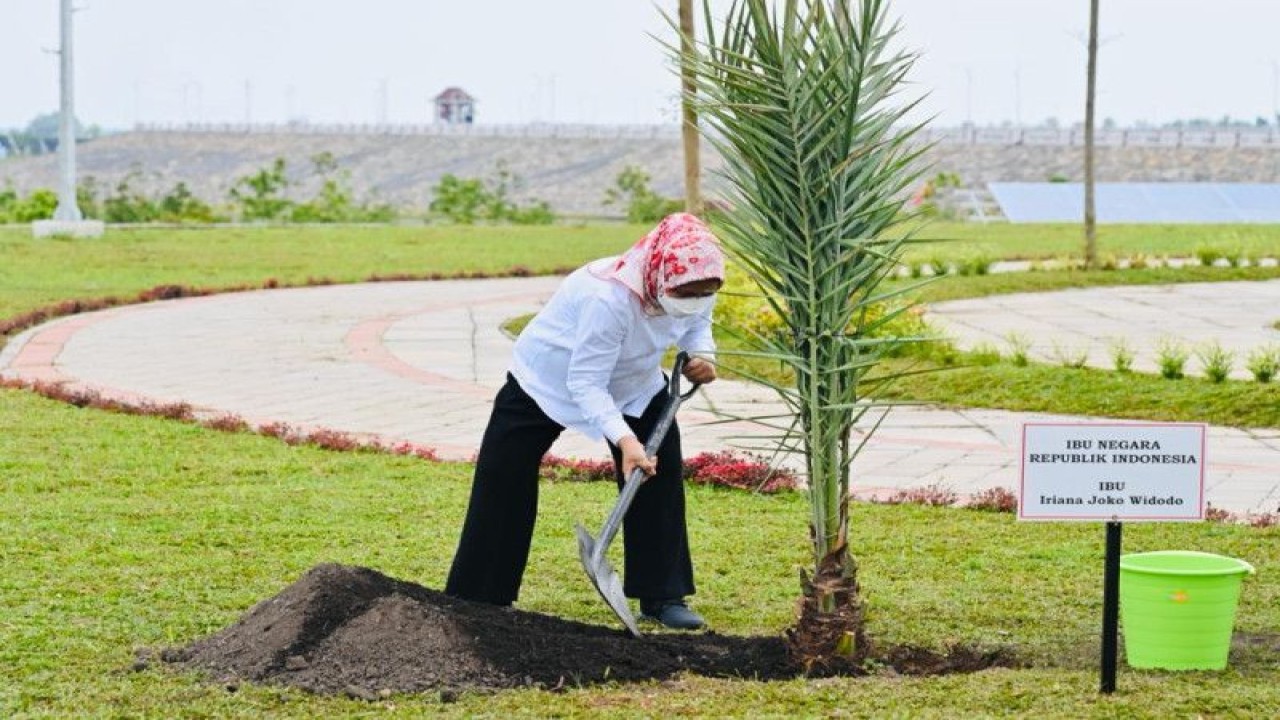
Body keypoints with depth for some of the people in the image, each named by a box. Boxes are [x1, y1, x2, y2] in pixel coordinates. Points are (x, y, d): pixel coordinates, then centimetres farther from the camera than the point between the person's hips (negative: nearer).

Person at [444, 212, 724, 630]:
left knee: (661, 473, -8)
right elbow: (586, 384, -38)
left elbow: (697, 321, 4)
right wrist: (623, 439, -49)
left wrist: (701, 354, -17)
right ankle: (473, 601, 7)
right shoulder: (609, 296, -44)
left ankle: (662, 597, 3)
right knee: (503, 485, -5)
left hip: (633, 383, 5)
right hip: (548, 377, -5)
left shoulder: (693, 290, -23)